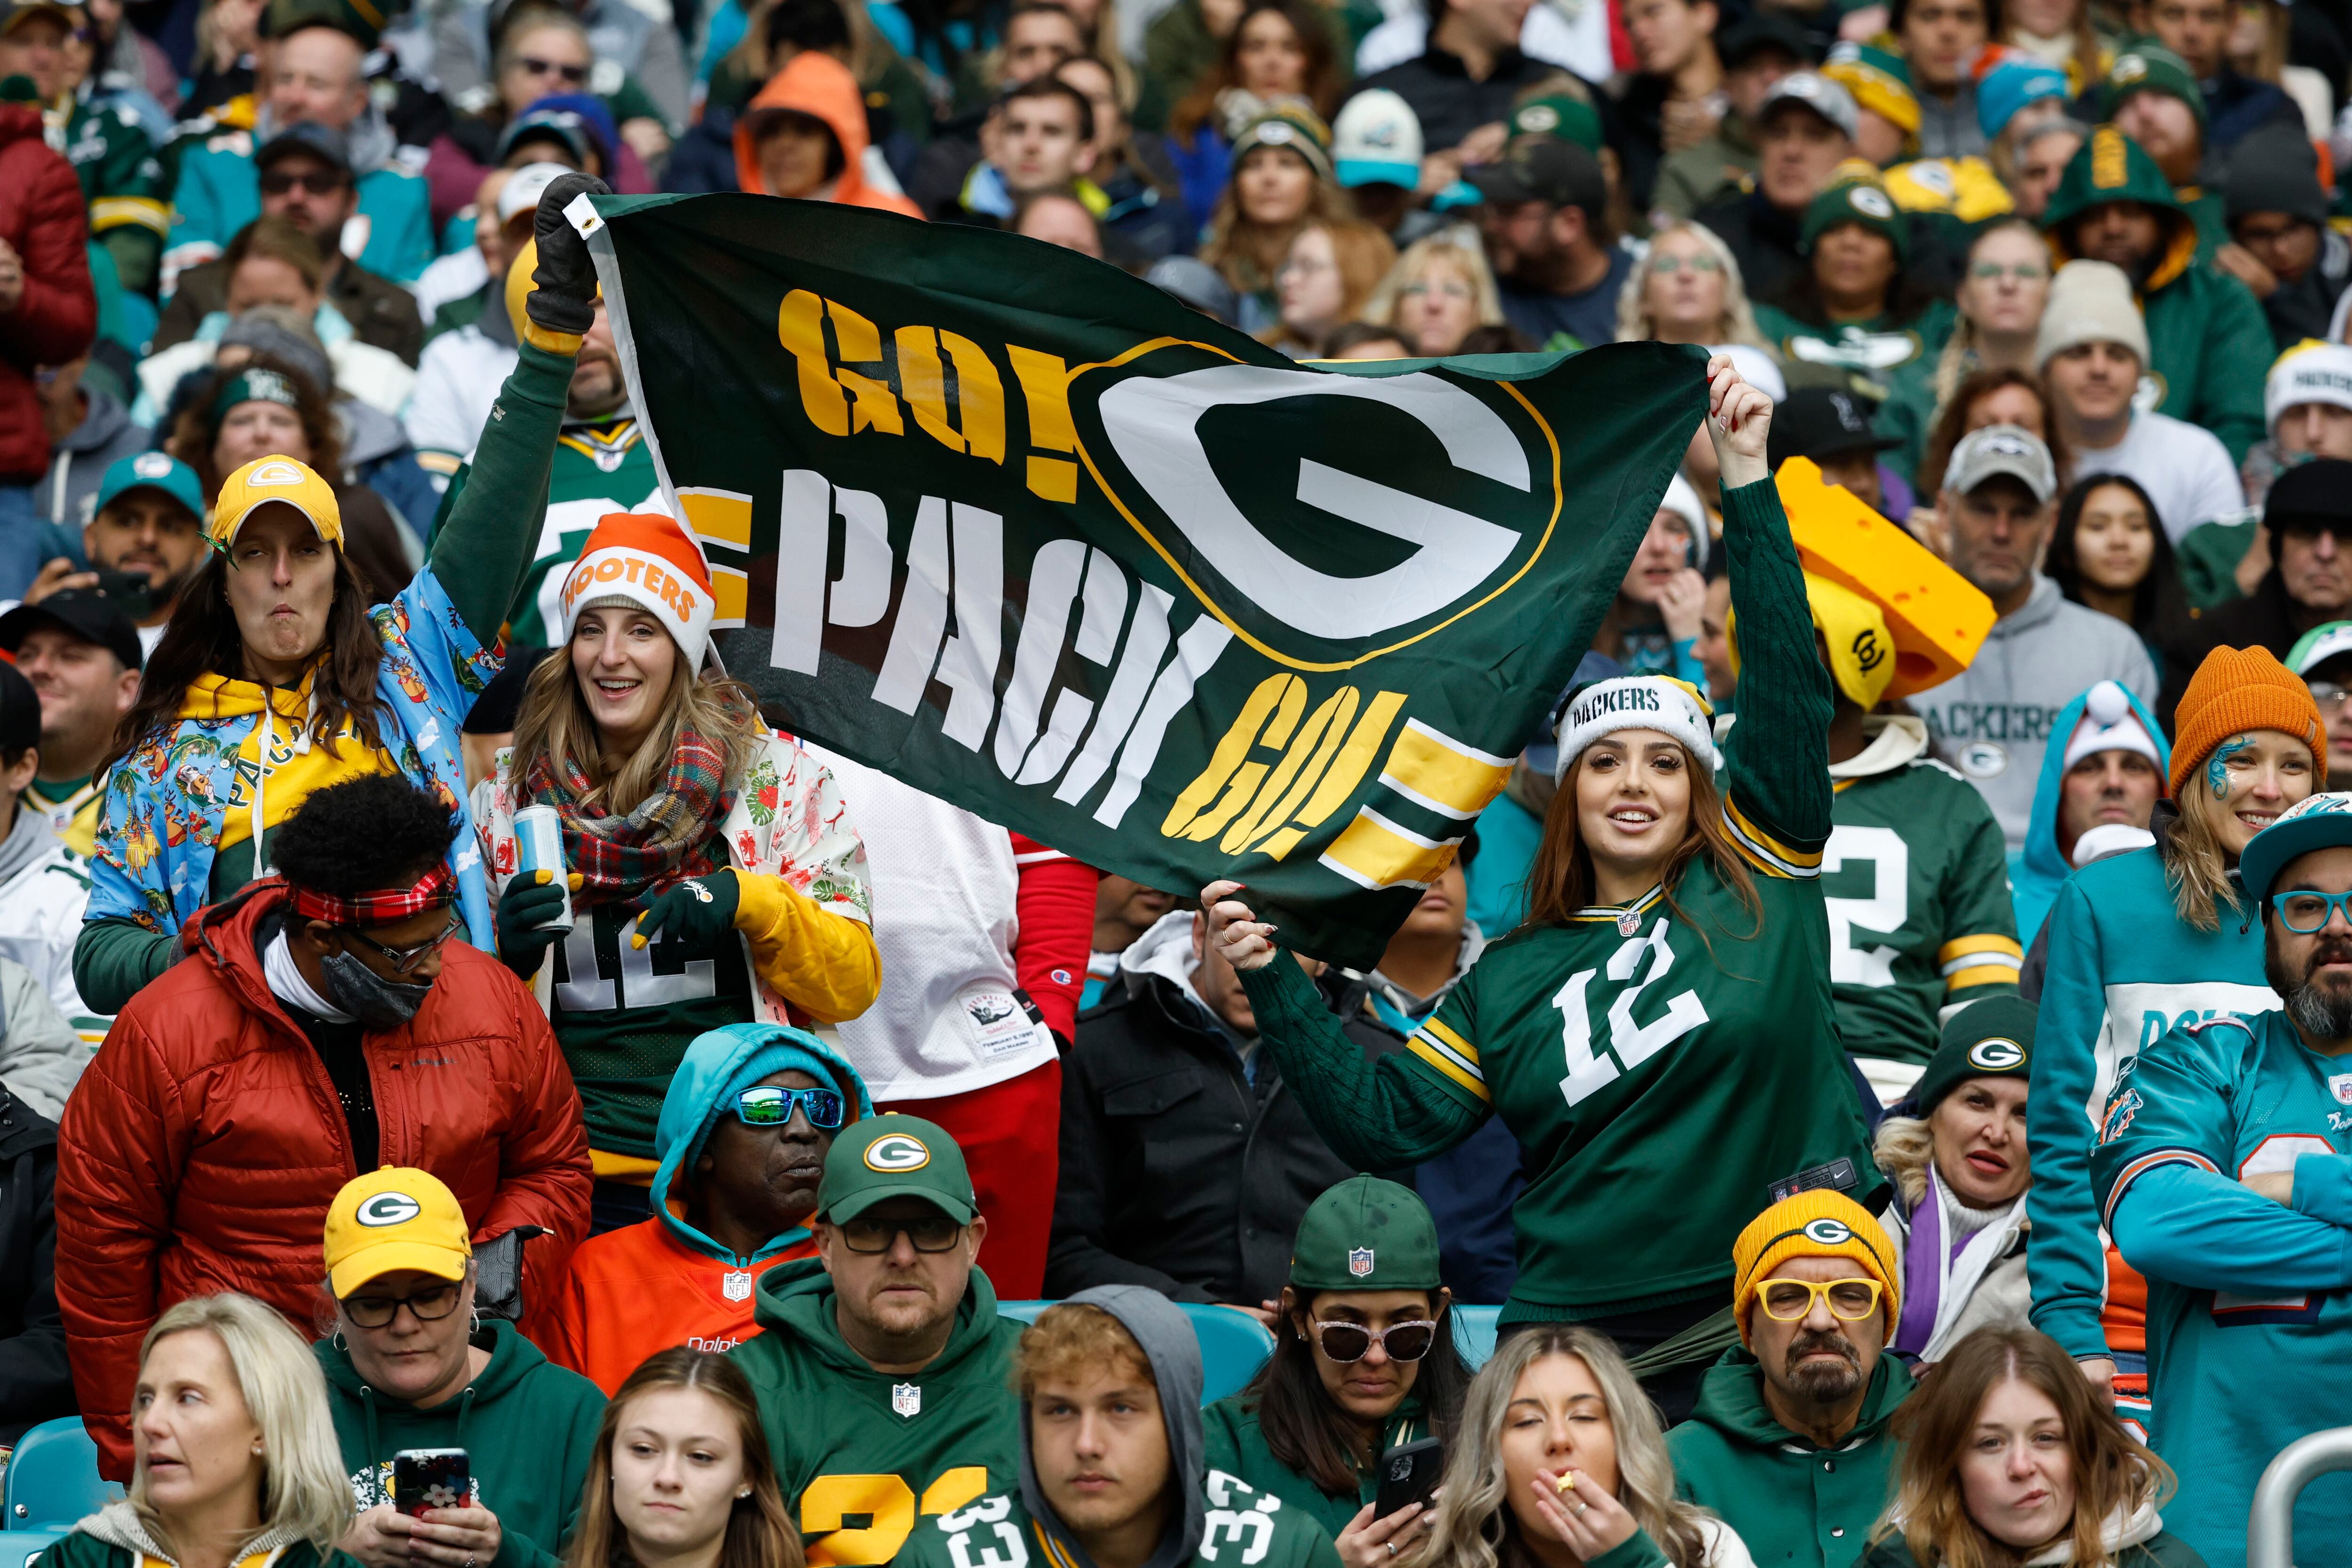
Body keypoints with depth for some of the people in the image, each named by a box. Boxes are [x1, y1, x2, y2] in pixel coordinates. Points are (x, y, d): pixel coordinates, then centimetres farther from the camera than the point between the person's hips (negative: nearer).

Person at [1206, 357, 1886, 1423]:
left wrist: (1747, 478, -4)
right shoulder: (1510, 980, 14)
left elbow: (1789, 685, 0)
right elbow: (1386, 1123, 8)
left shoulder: (1754, 887, 7)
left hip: (1771, 1331, -2)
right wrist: (1272, 984, 0)